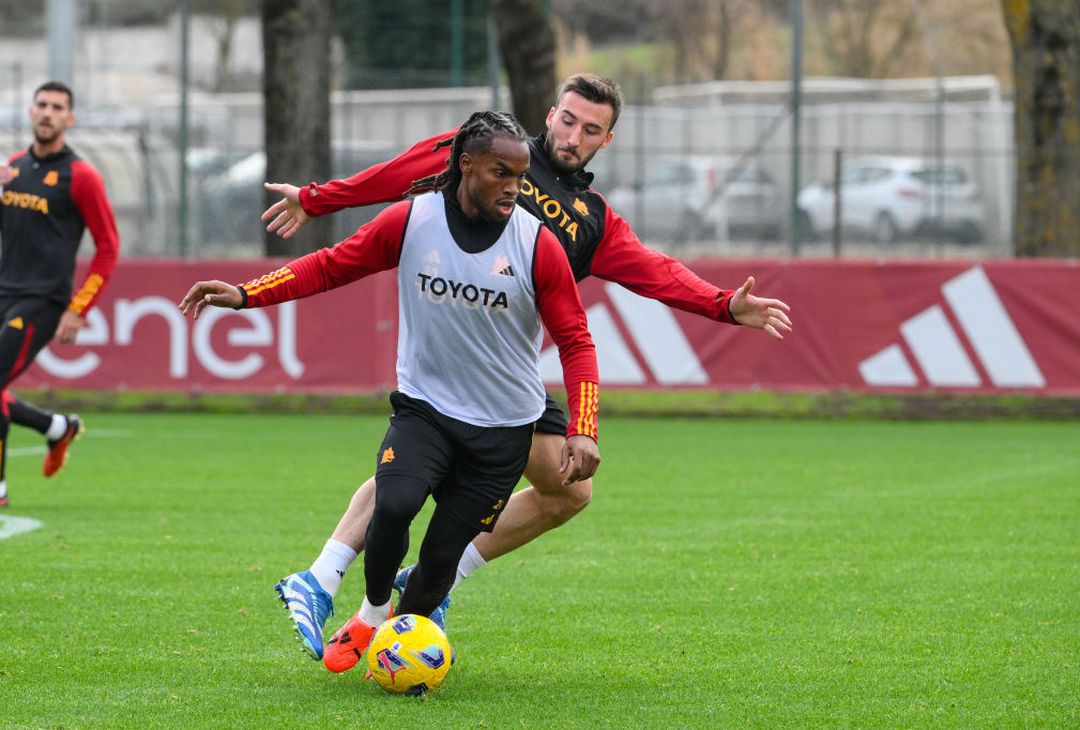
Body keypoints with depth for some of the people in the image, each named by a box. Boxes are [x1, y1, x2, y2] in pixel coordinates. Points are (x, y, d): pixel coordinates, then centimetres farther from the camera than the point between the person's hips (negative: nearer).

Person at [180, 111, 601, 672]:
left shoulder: (538, 245, -9)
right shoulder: (410, 221, -6)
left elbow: (574, 341, -4)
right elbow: (334, 266, 3)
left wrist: (583, 430, -14)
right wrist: (246, 294, -7)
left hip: (502, 428, 0)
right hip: (424, 407, 0)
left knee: (443, 554, -2)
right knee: (394, 505, -26)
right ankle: (371, 615, 2)